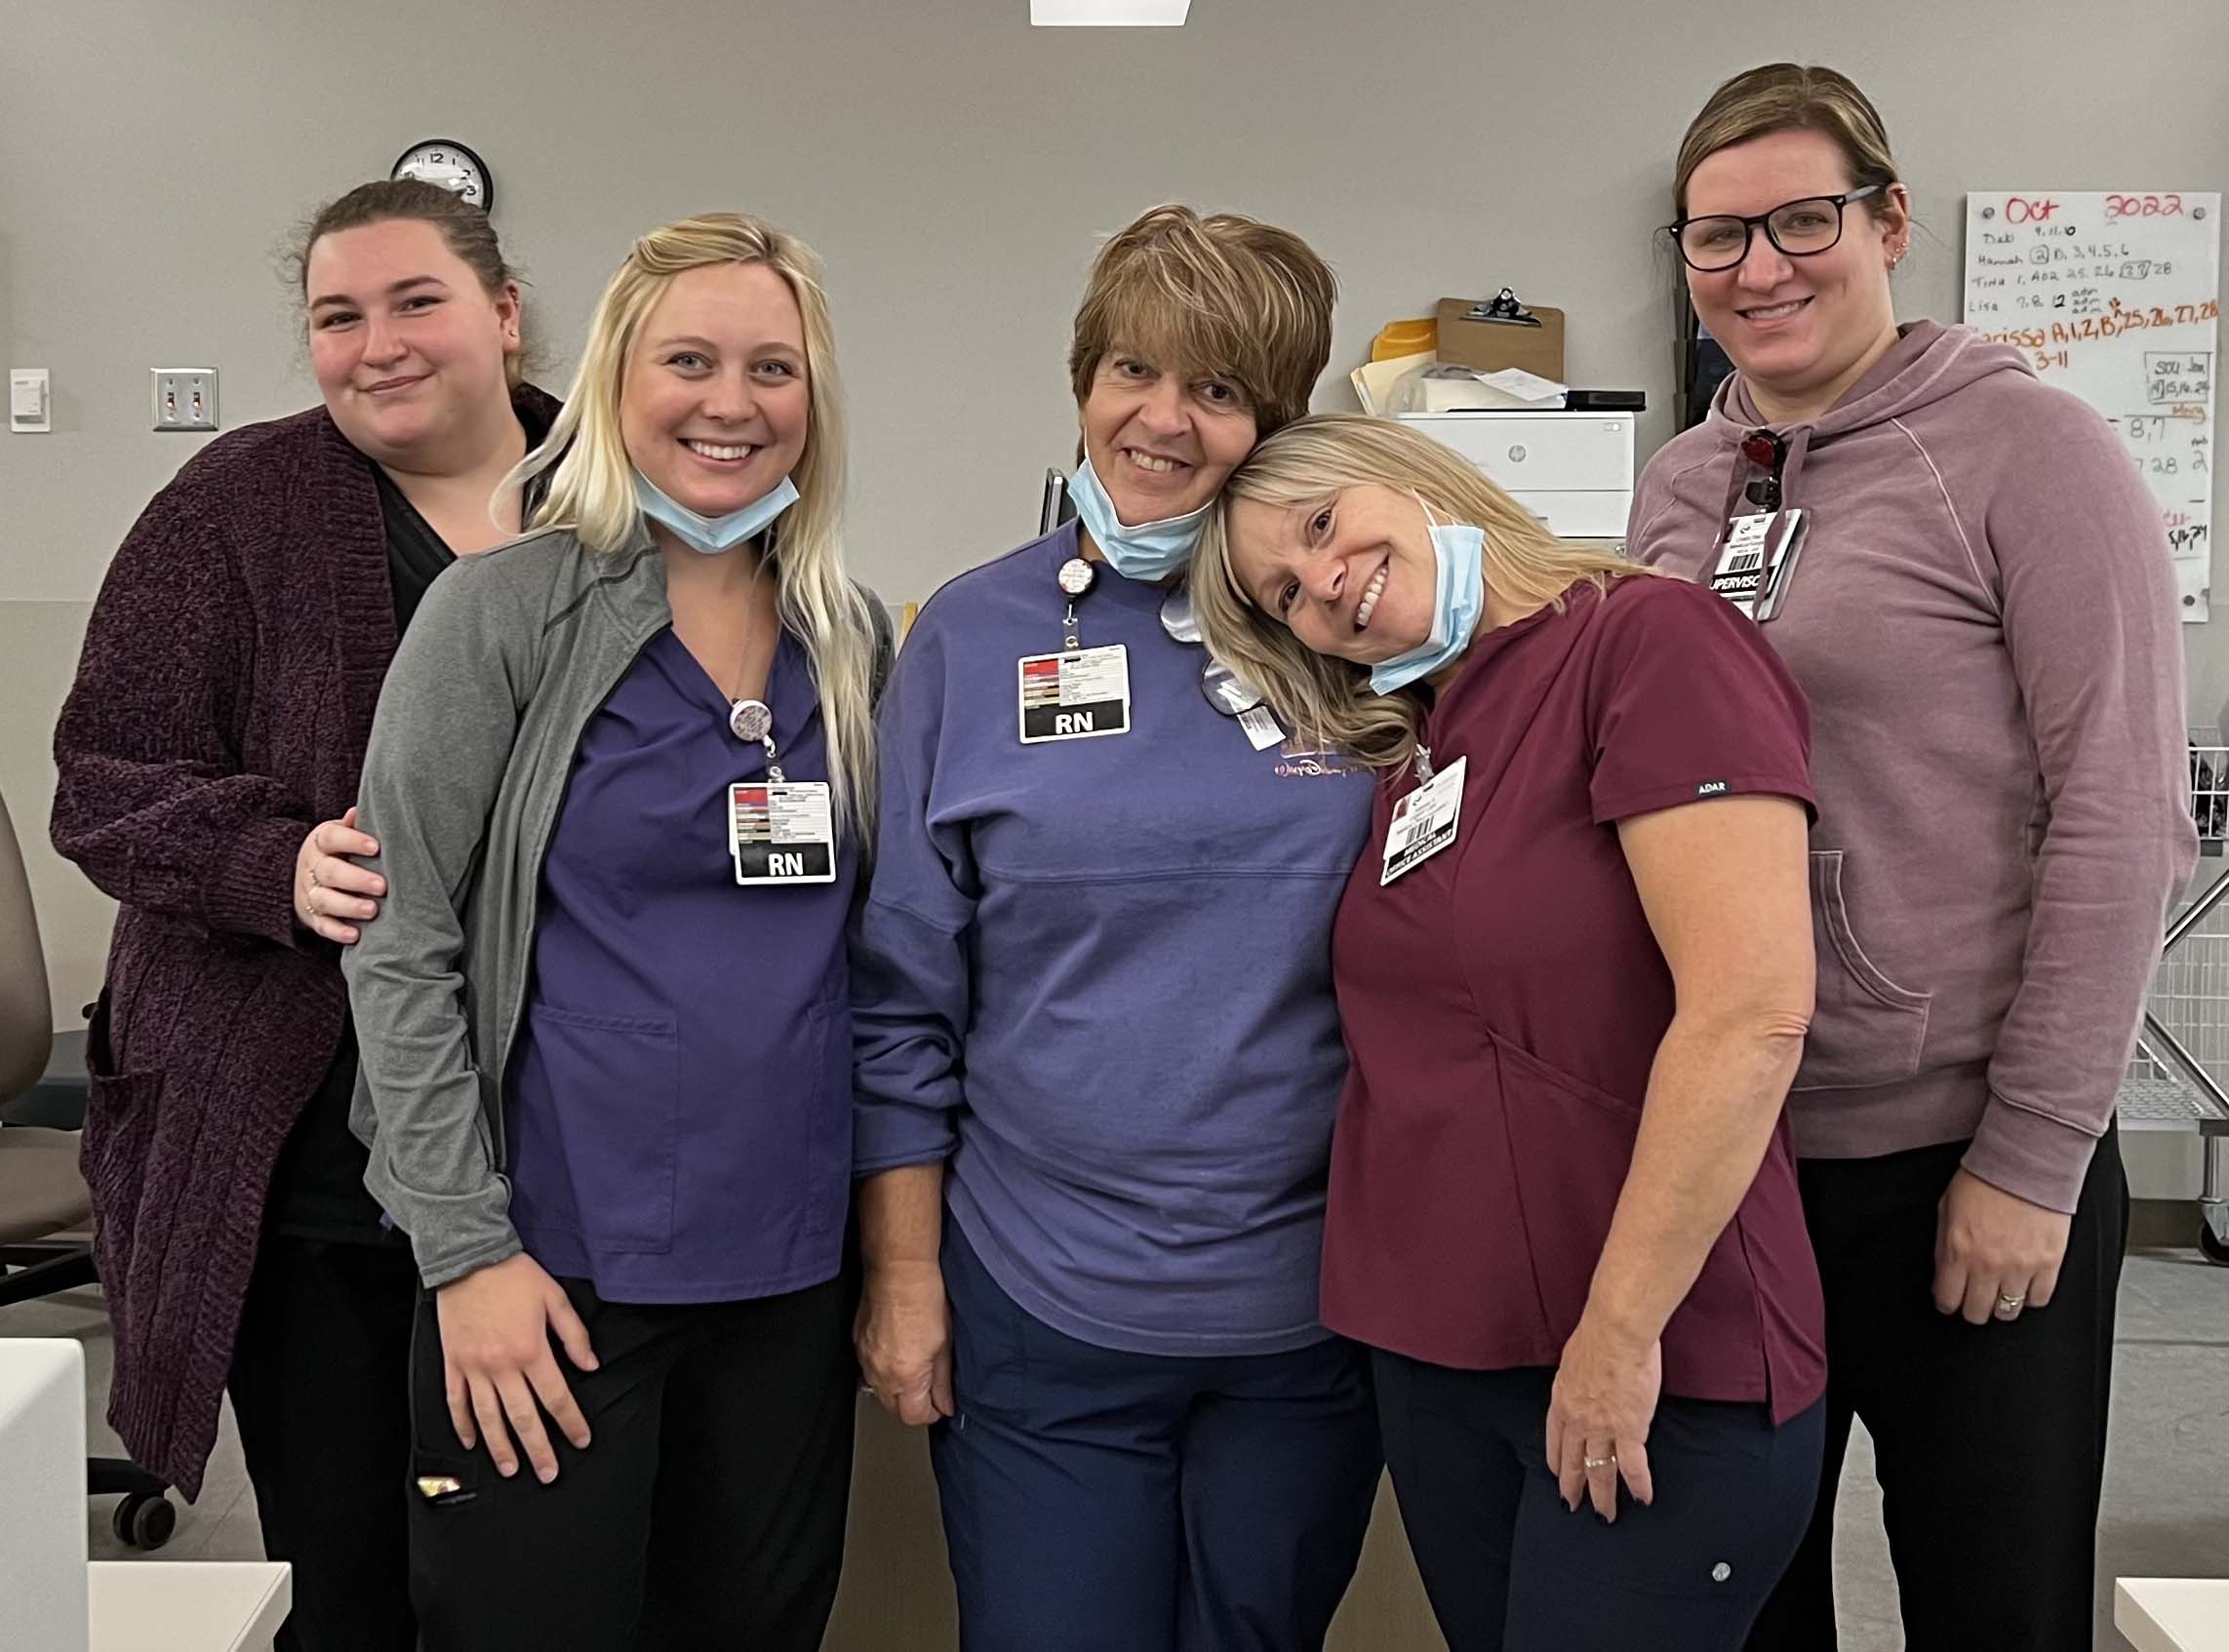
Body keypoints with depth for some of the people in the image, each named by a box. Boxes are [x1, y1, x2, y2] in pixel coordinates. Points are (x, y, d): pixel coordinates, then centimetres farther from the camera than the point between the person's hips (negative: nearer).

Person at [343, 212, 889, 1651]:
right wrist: (467, 1249, -12)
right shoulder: (507, 613, -7)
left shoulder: (853, 638, 6)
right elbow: (402, 945, -8)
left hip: (794, 1265, 4)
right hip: (557, 1265, -4)